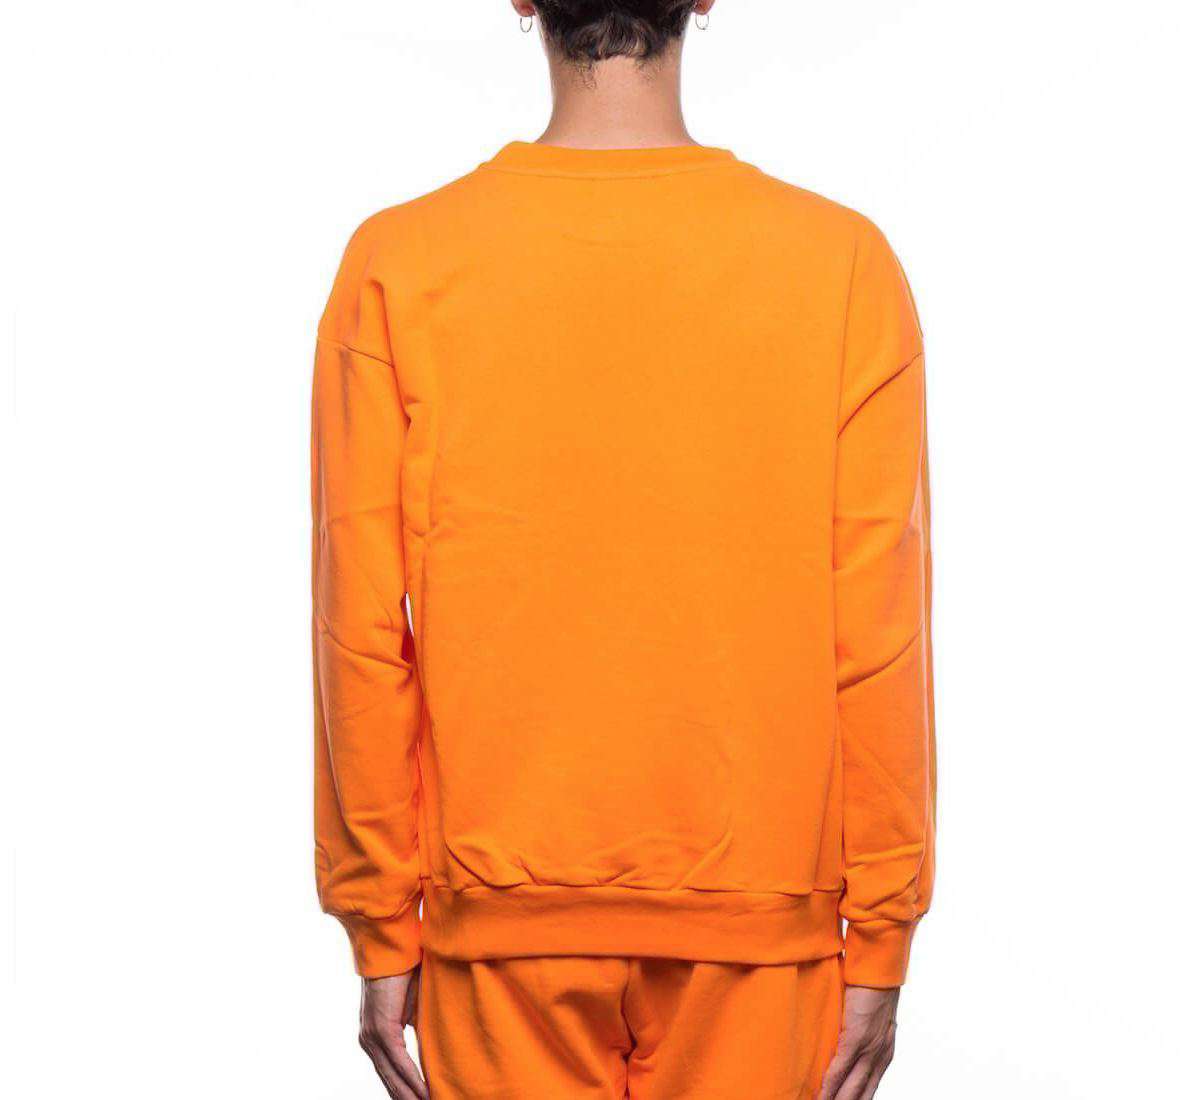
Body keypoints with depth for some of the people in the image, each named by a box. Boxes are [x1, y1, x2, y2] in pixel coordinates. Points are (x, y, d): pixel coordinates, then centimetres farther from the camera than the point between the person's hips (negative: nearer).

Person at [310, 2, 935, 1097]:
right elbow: (879, 644, -7)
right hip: (758, 922, 0)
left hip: (504, 923, 0)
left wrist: (382, 934, 4)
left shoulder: (398, 267, -8)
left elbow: (363, 637, -6)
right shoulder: (844, 264, -8)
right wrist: (879, 946, 3)